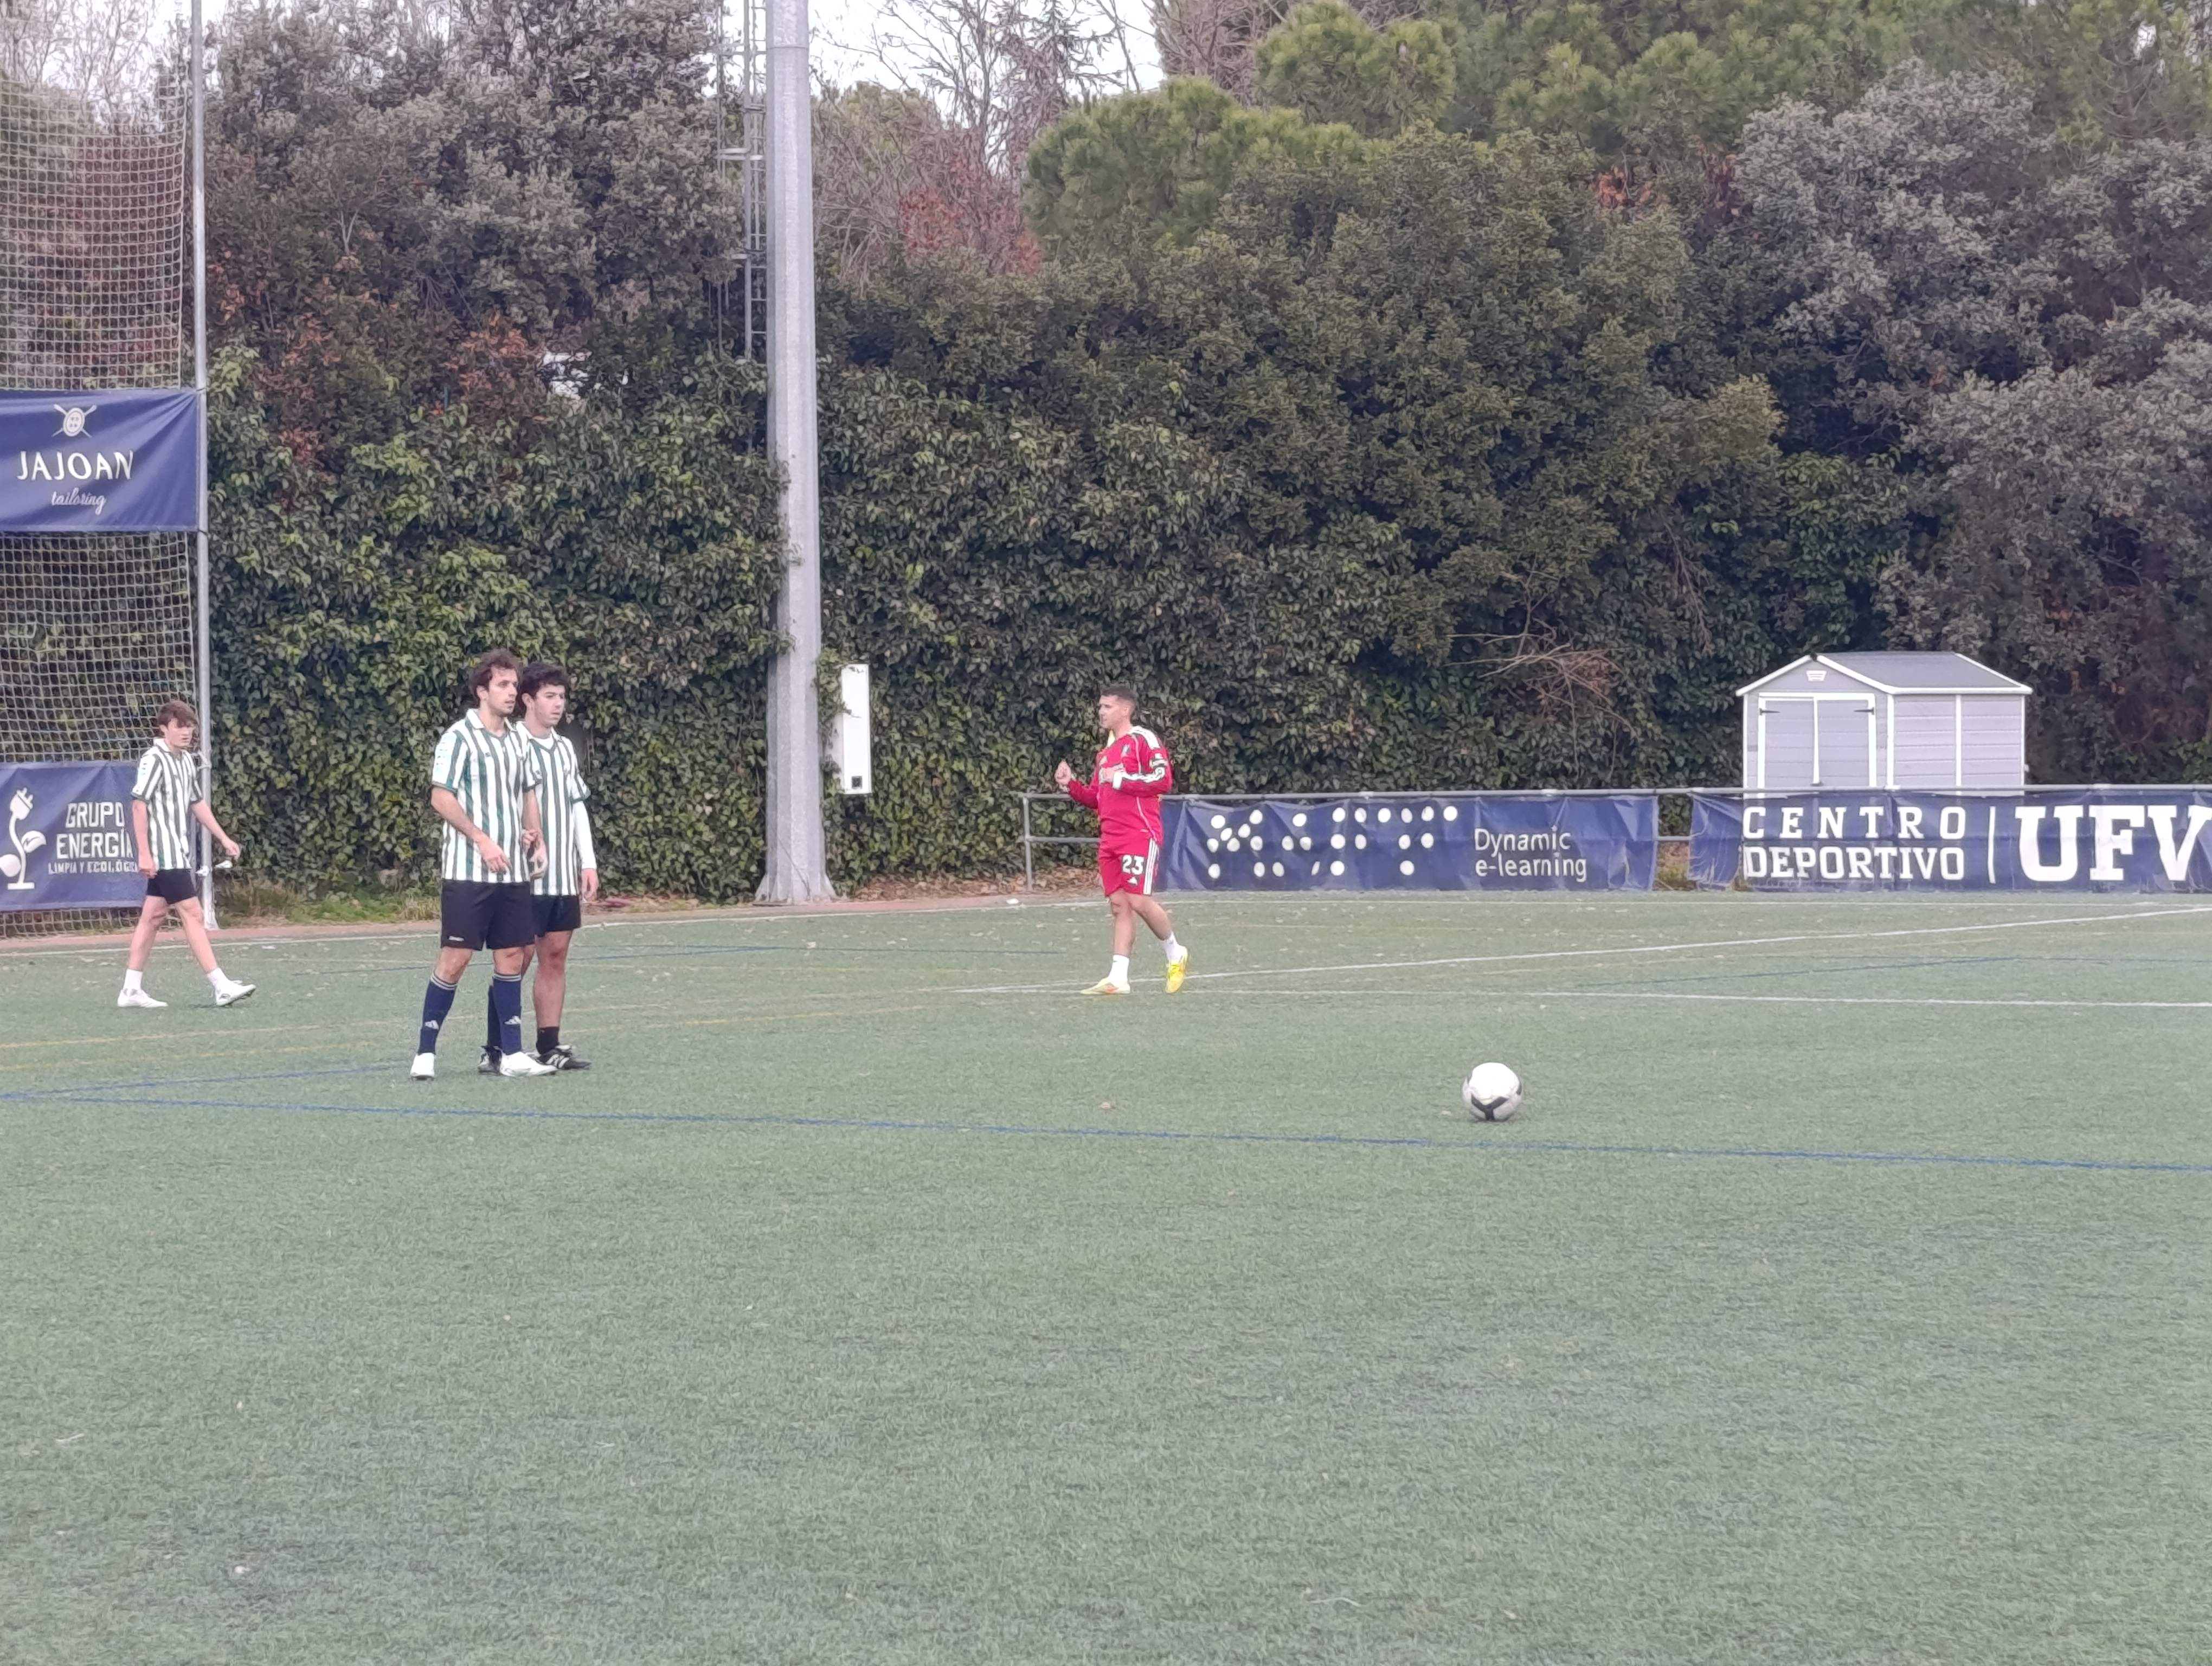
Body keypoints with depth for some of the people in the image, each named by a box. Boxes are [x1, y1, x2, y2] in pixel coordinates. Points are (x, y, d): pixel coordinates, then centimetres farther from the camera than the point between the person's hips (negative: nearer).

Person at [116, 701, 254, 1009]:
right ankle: (222, 987, -12)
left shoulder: (187, 761, 14)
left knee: (153, 917, 10)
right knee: (193, 915, -10)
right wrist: (144, 853, -19)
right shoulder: (154, 760, -13)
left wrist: (223, 837, 22)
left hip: (179, 854, 9)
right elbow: (139, 805, -16)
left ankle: (131, 990, 14)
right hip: (164, 856, -9)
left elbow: (197, 803, 24)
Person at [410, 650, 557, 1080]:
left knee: (511, 956, 6)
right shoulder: (459, 738, -9)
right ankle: (425, 1052, 2)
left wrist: (533, 836, 6)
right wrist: (482, 840, -18)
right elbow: (441, 799, -13)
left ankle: (512, 1053, 12)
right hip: (468, 872, -6)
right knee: (455, 959, -6)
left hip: (513, 871, 6)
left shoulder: (518, 738, 11)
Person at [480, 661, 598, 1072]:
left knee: (556, 957, 7)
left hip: (565, 877, 7)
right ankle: (495, 1050, 0)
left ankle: (549, 1046, 12)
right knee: (518, 958, -5)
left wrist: (588, 862, 13)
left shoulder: (566, 748, 14)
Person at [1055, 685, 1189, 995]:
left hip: (1139, 836, -8)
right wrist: (1071, 784, 8)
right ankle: (1118, 978, 0)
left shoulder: (1143, 740, -5)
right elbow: (1096, 797, 25)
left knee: (1138, 901, -11)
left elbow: (1163, 779, -17)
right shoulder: (1106, 752, 21)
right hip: (1110, 839, 8)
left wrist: (1121, 779, -16)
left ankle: (1175, 954, 12)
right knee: (1119, 904, 3)